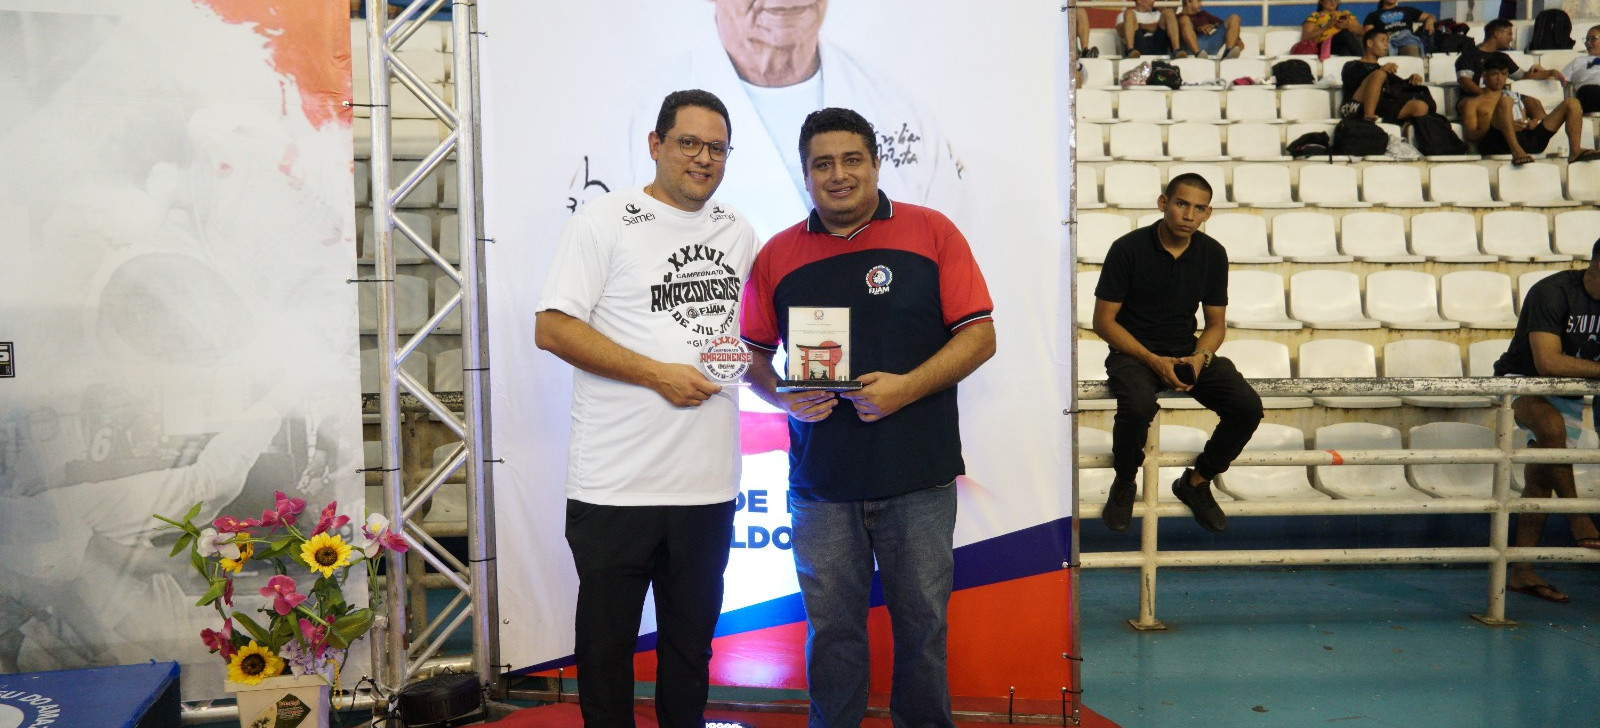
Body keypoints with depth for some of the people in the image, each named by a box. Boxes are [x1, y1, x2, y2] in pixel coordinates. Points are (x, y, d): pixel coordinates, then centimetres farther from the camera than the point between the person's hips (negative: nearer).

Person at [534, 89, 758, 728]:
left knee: (692, 639, 17)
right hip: (618, 483, -5)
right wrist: (660, 374, -17)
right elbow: (552, 328, -12)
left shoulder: (738, 233, 13)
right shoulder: (605, 222, -4)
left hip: (709, 481, 5)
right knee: (607, 640, 8)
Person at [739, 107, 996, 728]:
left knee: (922, 623, 11)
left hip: (918, 478, -1)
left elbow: (979, 335, -3)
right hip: (821, 483, 1)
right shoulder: (777, 255, 7)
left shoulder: (932, 233, 1)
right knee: (831, 627, 11)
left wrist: (907, 387, -16)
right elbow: (754, 355, 13)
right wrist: (785, 398, -8)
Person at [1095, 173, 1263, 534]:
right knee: (1138, 406, -36)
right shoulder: (1128, 249, -10)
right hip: (1132, 353, -4)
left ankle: (1196, 481, 7)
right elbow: (1104, 321, -8)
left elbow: (1216, 322, 11)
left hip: (1187, 353, 4)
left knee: (1248, 407, -17)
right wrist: (1154, 362, -18)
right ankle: (1124, 483, -5)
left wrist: (1199, 357, -12)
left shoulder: (1213, 254, 3)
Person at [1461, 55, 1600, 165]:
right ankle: (1517, 151, -48)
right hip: (1496, 144, -5)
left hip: (1529, 138, 6)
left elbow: (1541, 115, 28)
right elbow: (1471, 135, 2)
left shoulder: (1516, 97, 36)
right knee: (1505, 101, -30)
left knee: (1572, 104, -3)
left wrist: (1537, 121, 2)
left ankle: (1575, 151, -27)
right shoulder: (1473, 103, 19)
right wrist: (1498, 126, -14)